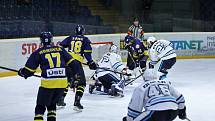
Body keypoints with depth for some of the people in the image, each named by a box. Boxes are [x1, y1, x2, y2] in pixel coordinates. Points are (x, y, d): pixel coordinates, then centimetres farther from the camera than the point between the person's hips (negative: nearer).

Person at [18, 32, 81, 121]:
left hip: (47, 83, -3)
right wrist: (76, 72, 21)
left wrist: (22, 72, 26)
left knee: (41, 106, 8)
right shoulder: (60, 49, 12)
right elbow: (71, 61, 11)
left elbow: (29, 69, 7)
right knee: (52, 103, 26)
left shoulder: (38, 52, 4)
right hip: (62, 82, 4)